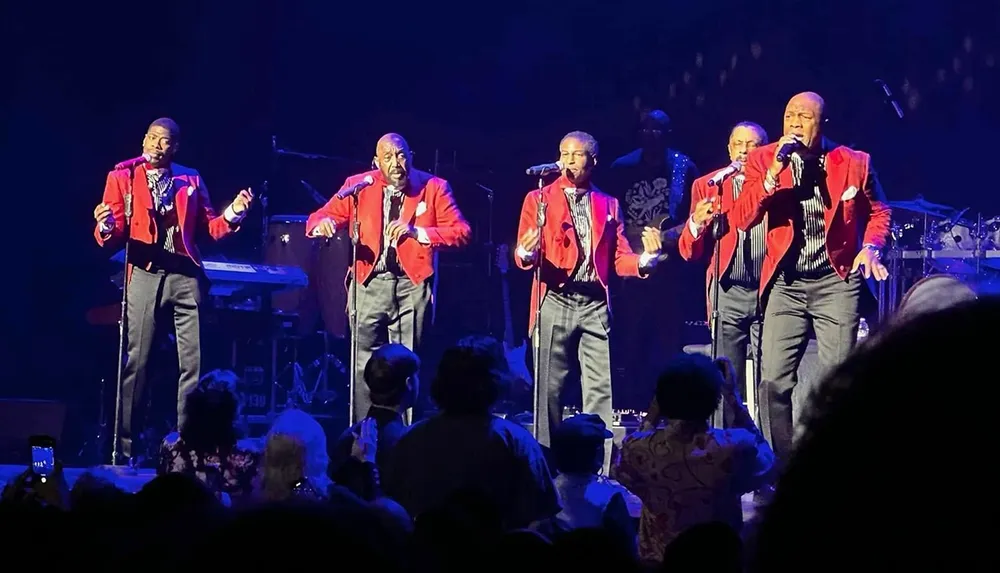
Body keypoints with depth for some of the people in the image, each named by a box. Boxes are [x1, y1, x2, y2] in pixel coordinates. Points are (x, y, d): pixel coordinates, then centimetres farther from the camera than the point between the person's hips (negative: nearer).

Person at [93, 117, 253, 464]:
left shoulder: (191, 179, 14)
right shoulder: (122, 178, 7)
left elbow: (208, 229, 10)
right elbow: (112, 239, 0)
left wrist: (232, 214, -7)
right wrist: (105, 229, -22)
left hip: (185, 275, 2)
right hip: (145, 274, -2)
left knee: (193, 364, -2)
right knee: (136, 363, -2)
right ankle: (126, 445, 6)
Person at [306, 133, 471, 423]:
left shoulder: (434, 187, 2)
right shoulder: (358, 185, 5)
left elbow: (461, 231, -6)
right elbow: (318, 218, 3)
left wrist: (418, 232, -20)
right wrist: (323, 224, -23)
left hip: (412, 285, -1)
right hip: (370, 283, 1)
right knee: (365, 366, 1)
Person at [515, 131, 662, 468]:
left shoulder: (609, 205, 16)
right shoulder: (539, 199, 8)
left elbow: (619, 259, 10)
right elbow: (524, 255, 0)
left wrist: (645, 259, -11)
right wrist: (526, 254, -24)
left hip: (595, 306, 2)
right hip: (555, 304, -2)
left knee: (600, 390, -5)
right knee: (549, 389, 1)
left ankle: (599, 469, -4)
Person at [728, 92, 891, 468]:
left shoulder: (853, 163, -3)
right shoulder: (763, 159, -3)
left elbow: (878, 211, 13)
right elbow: (741, 220, -12)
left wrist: (871, 247, -6)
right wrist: (772, 175, -24)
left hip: (837, 282, -1)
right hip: (785, 284, 1)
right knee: (773, 381, -5)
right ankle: (779, 466, 8)